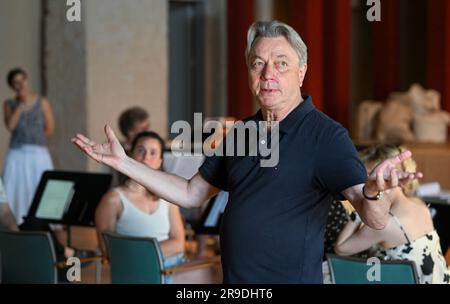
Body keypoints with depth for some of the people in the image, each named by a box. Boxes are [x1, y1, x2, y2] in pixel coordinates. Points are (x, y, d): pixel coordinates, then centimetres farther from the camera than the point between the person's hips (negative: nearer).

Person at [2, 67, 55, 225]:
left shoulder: (42, 102, 4)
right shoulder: (9, 104, 7)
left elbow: (50, 129, 4)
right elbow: (10, 126, -8)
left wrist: (33, 137, 4)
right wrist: (21, 104, -10)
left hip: (39, 154, -1)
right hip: (17, 155, 1)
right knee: (15, 192, -4)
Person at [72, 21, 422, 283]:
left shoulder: (326, 135, -13)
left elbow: (376, 220, -22)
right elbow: (191, 194, 15)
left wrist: (373, 191, -46)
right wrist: (123, 162, 8)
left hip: (293, 276, -6)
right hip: (233, 278, 6)